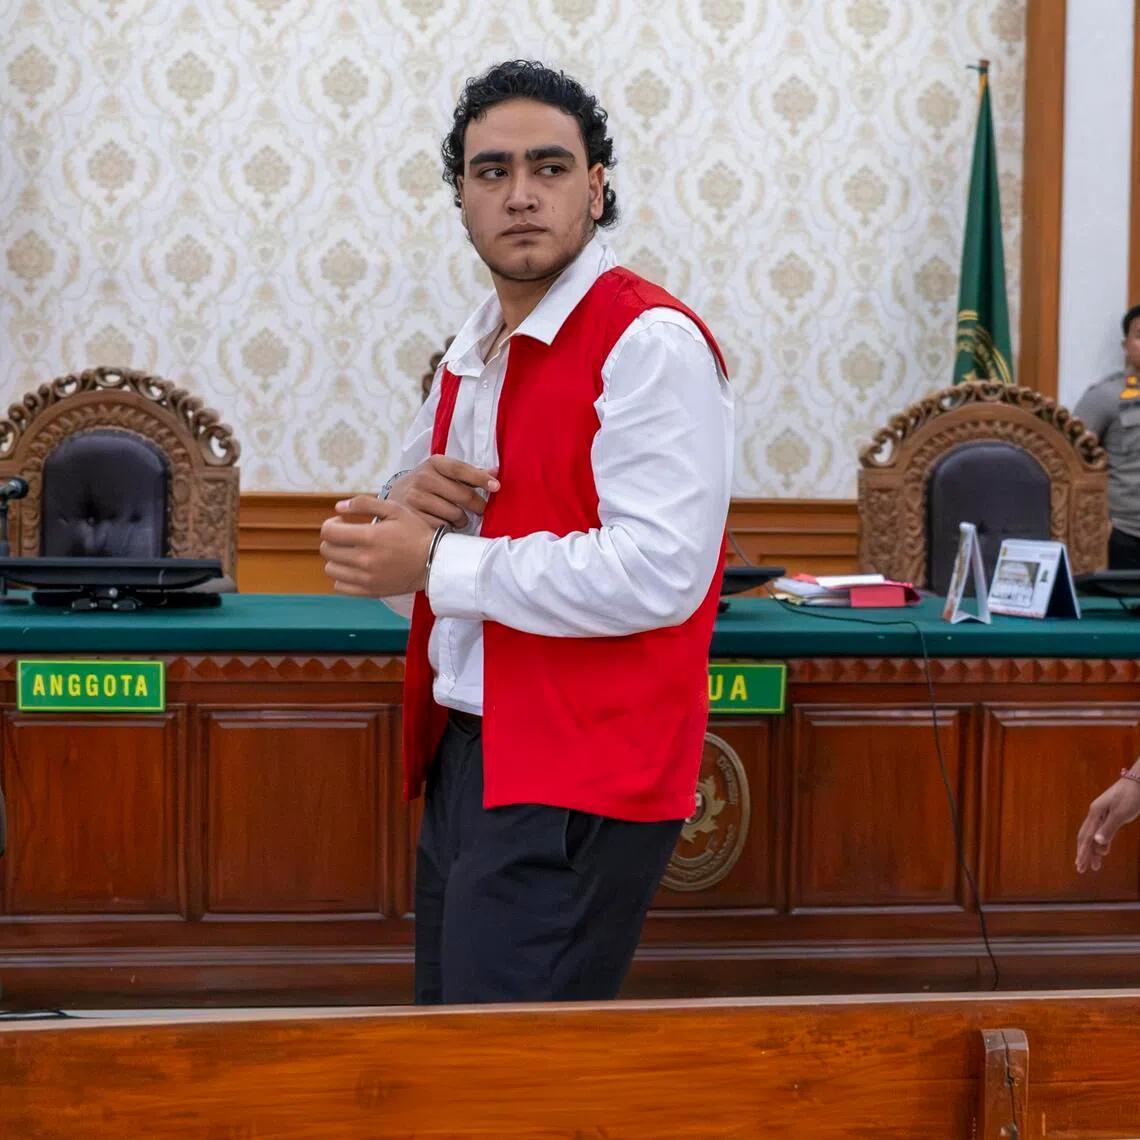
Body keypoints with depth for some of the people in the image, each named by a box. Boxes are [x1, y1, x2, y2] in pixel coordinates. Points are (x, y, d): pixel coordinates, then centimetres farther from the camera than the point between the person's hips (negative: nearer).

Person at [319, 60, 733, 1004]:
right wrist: (404, 506, -2)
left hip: (576, 785, -8)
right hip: (463, 759, 9)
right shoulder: (473, 354, 15)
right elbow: (409, 544, 23)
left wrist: (437, 563, -17)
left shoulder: (652, 342, -12)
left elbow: (659, 574, -23)